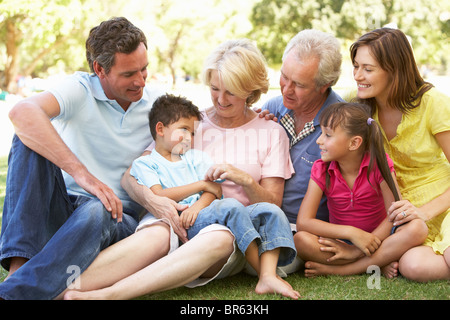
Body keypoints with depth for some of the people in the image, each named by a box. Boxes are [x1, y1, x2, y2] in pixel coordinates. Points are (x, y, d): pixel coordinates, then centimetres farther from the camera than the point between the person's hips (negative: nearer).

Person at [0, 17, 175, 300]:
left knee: (96, 212, -37)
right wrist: (82, 173, -37)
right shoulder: (80, 89, -7)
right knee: (30, 138, -26)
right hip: (60, 209, 0)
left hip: (117, 216, 1)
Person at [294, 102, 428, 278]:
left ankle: (336, 270, -27)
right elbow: (303, 222, -16)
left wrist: (357, 251, -23)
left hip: (377, 237, 0)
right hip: (341, 240, 0)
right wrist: (352, 233, -27)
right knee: (301, 239, -30)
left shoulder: (378, 163, -10)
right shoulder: (321, 170, -7)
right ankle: (379, 263, -24)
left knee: (417, 228, -31)